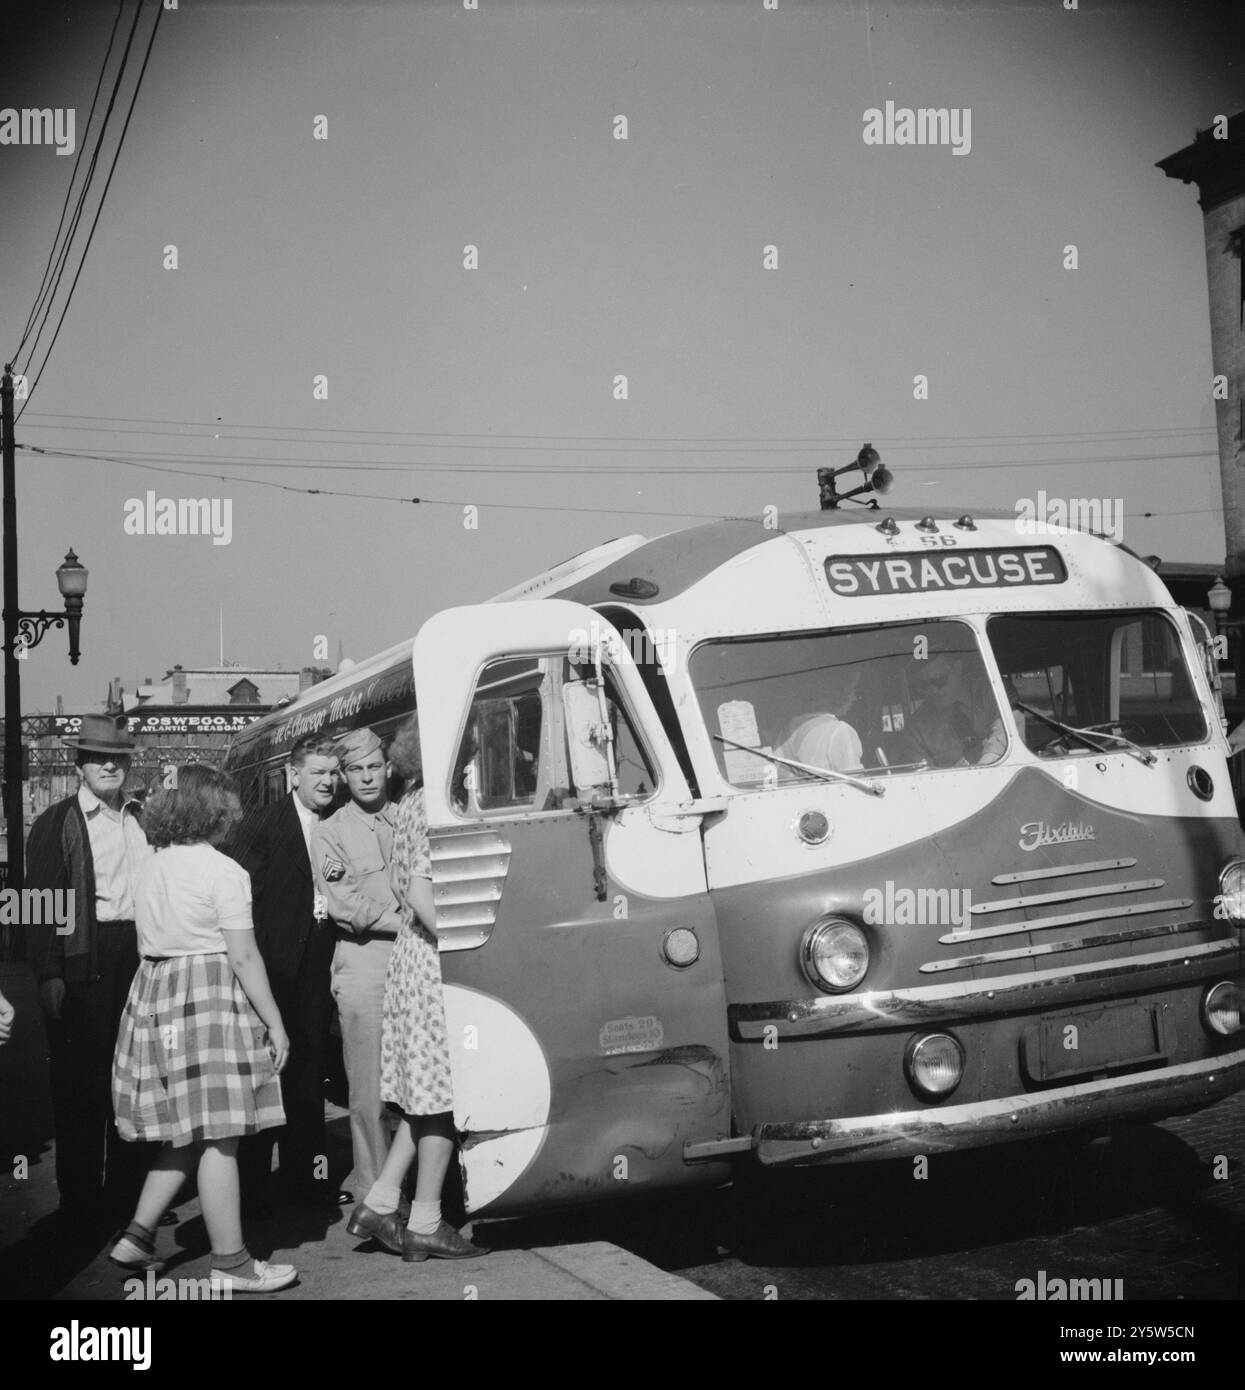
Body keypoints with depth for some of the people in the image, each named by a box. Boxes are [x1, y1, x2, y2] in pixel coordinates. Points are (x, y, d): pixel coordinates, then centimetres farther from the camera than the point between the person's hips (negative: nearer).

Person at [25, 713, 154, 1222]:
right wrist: (48, 974, -13)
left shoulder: (144, 821, 14)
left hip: (140, 959, 5)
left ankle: (127, 1189, 21)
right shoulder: (56, 824, 0)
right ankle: (80, 1197, 12)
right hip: (82, 965, -4)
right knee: (80, 1082, 2)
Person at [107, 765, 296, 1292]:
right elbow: (243, 957, -13)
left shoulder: (151, 869, 12)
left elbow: (147, 945, 14)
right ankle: (230, 1262, 3)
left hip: (155, 996, 8)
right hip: (211, 998, -8)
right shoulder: (224, 872, -10)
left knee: (186, 1133, 17)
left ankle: (136, 1237, 18)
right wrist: (275, 1022, -8)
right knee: (219, 1137, -3)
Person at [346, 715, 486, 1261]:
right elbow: (421, 892, -22)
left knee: (427, 1095, 15)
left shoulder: (410, 801, 13)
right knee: (444, 1094, 0)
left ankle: (379, 1203, 19)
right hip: (438, 960, -9)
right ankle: (425, 1224, 8)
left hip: (414, 950, 9)